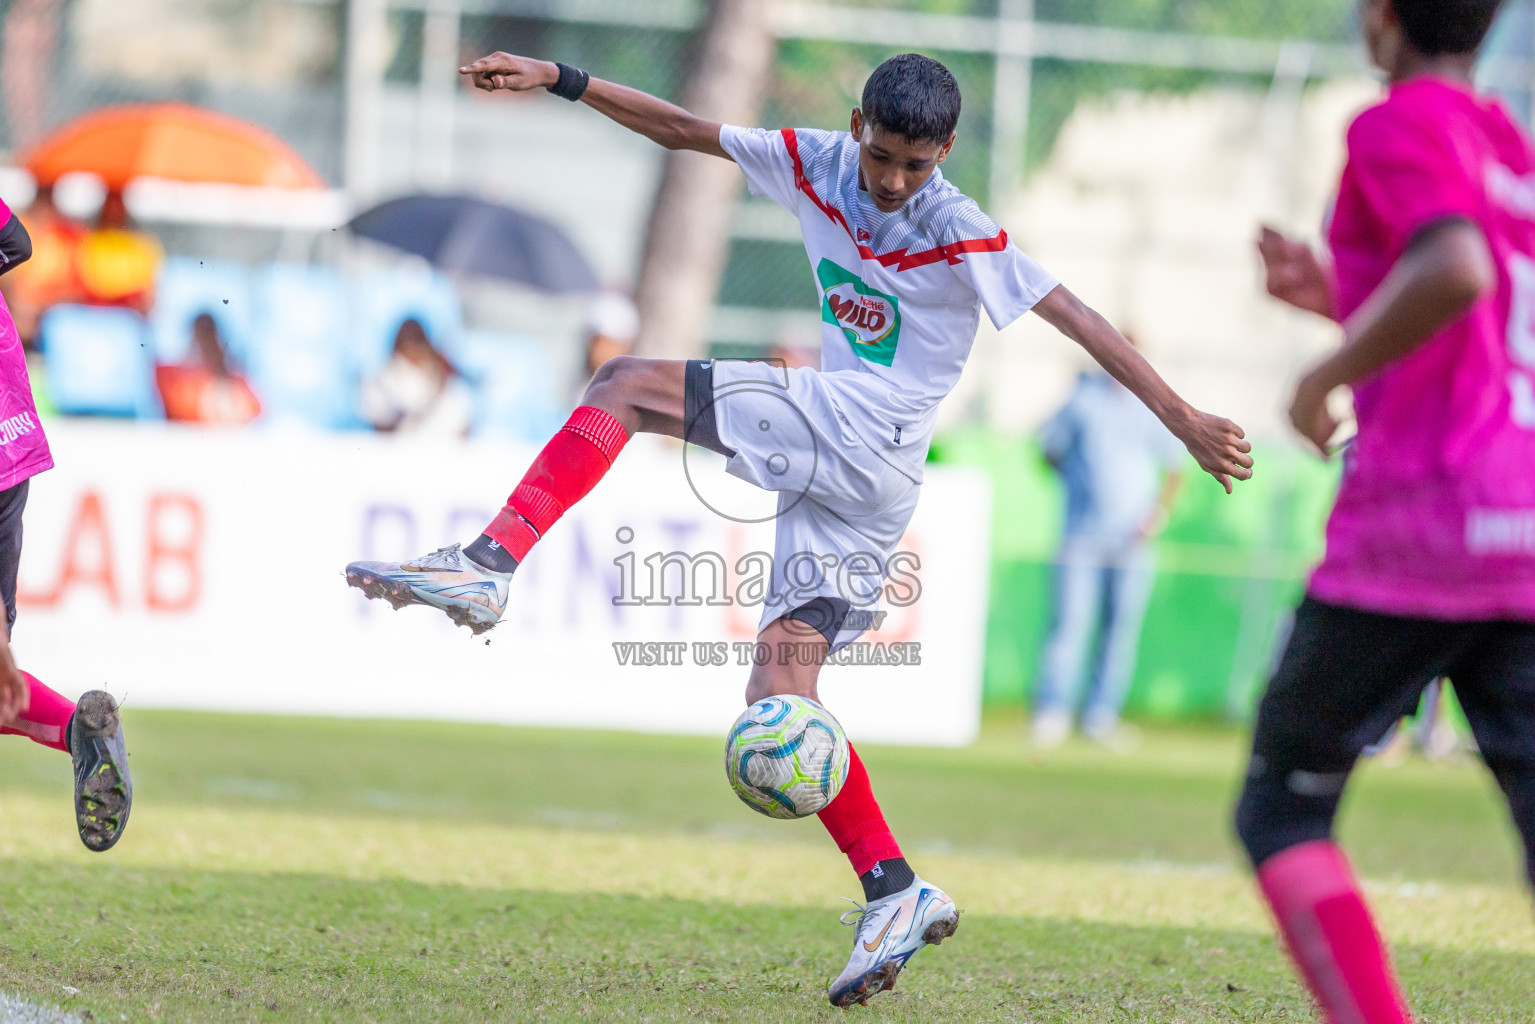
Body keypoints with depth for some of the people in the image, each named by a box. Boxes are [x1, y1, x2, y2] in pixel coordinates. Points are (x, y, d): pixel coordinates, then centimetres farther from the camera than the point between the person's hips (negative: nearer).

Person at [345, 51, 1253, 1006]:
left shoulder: (961, 235, -6)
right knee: (781, 695, 2)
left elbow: (1075, 315, -6)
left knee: (630, 384, -13)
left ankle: (489, 567, -24)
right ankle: (895, 893, 1)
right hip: (855, 487, 7)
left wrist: (1184, 418, -10)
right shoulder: (818, 166, 11)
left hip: (858, 434, -7)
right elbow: (685, 130, 16)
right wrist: (560, 80, 9)